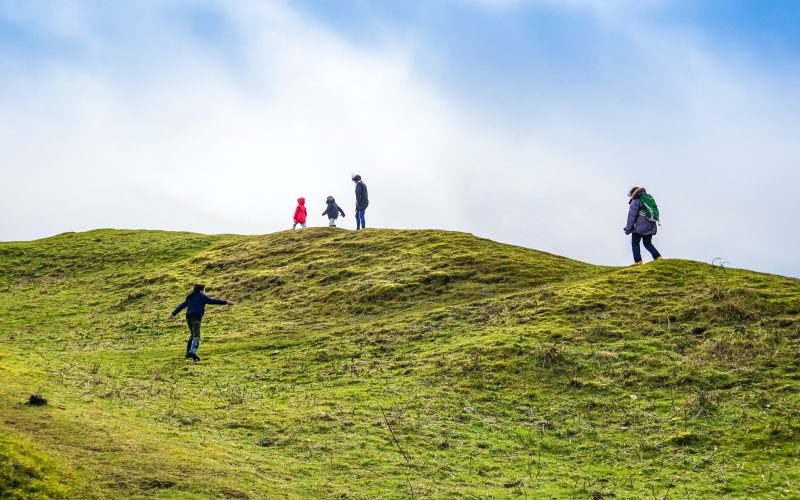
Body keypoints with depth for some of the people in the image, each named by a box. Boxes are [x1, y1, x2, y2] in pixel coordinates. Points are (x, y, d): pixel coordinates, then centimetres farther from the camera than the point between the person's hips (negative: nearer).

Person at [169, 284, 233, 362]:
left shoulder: (190, 298, 22)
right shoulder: (202, 297, 5)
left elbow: (181, 306, 18)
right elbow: (213, 301, 1)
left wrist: (173, 314, 17)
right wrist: (225, 302, 3)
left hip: (188, 318, 7)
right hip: (196, 318, -7)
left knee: (192, 335, 23)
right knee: (196, 337, -15)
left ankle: (188, 352, 21)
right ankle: (193, 351, -36)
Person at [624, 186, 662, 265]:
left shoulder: (635, 201, -8)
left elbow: (632, 215, -11)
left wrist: (628, 228, -6)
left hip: (640, 227, -7)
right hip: (651, 226, 7)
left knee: (635, 243, 5)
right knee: (648, 243, 17)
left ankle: (638, 261, -2)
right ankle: (658, 257, 3)